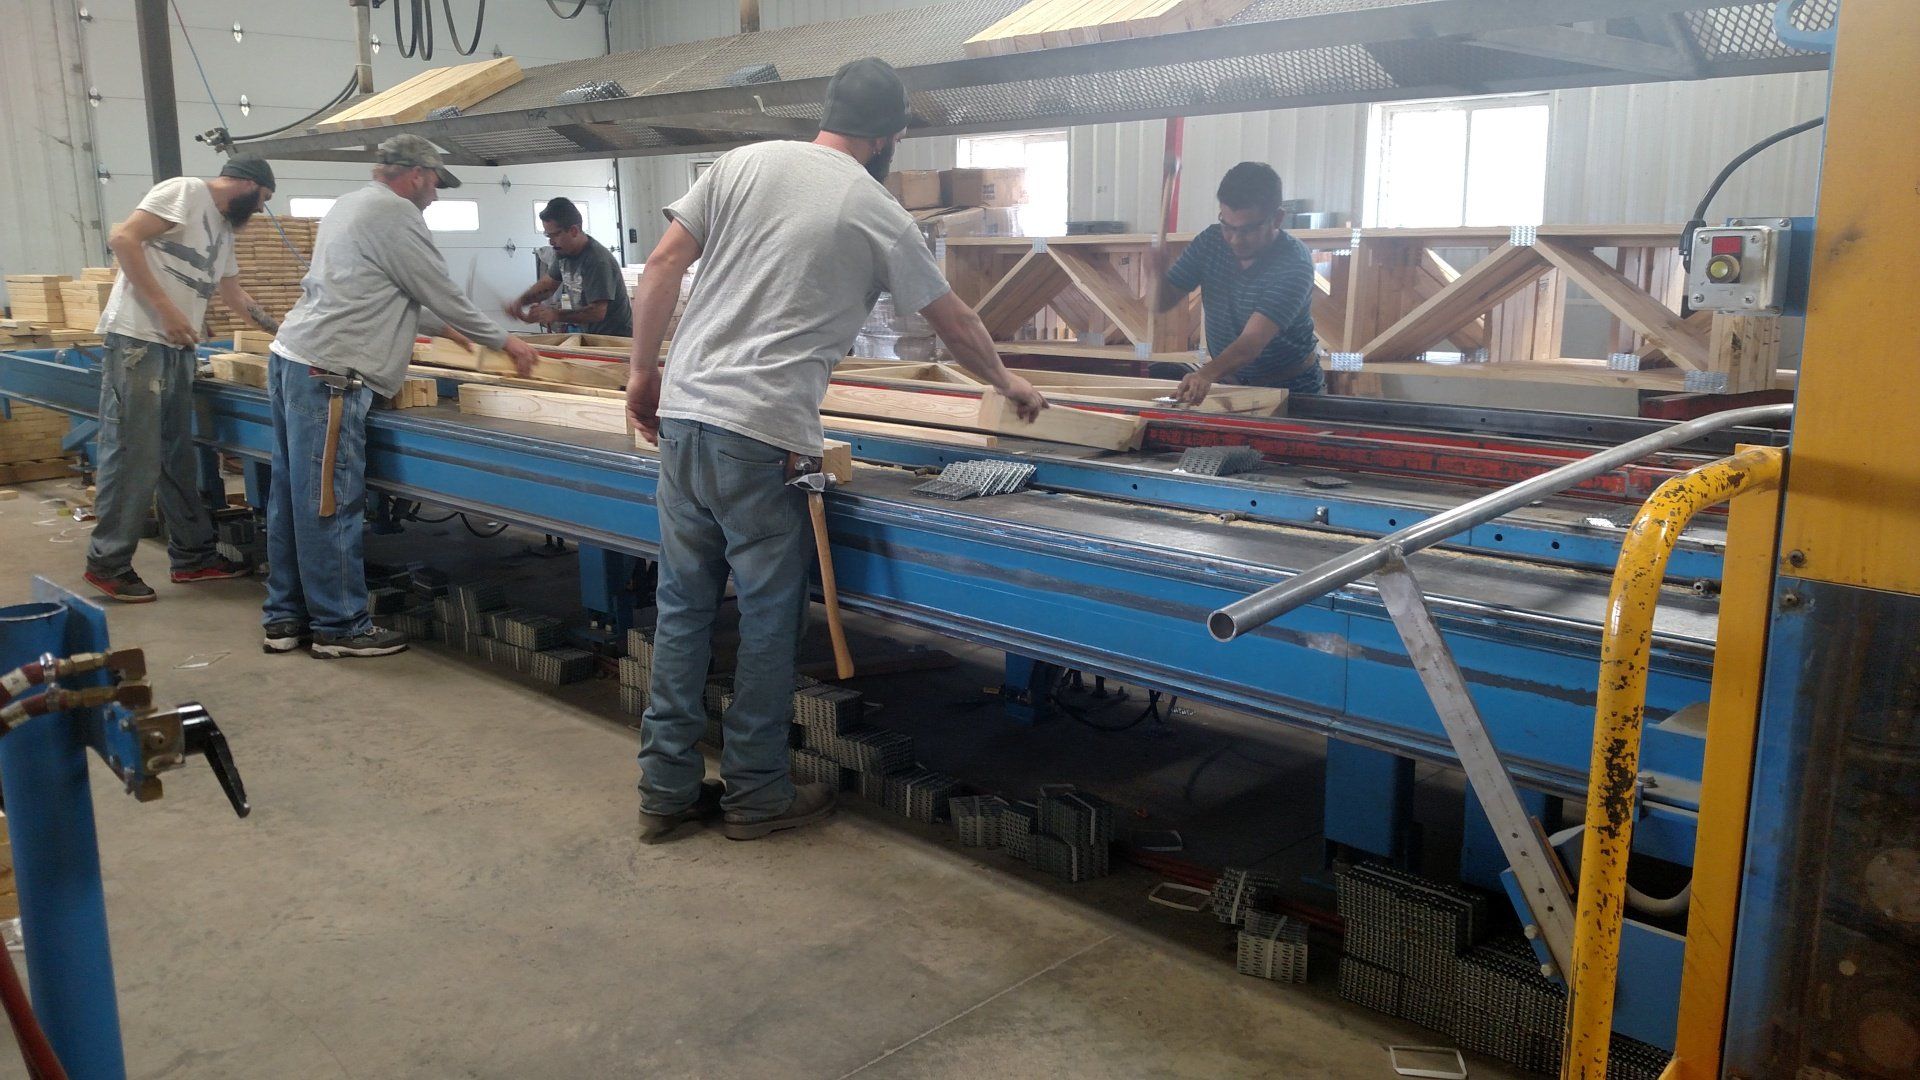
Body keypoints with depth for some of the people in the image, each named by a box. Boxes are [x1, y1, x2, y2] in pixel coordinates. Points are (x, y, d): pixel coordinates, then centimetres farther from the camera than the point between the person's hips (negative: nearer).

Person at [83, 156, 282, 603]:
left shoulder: (223, 228, 22)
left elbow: (233, 292, 33)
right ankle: (108, 564, 2)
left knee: (179, 458, 13)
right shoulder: (185, 192, -6)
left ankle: (193, 556, 20)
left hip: (177, 348, 9)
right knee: (132, 456, -7)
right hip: (137, 341, -9)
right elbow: (123, 238, -16)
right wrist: (165, 307, -20)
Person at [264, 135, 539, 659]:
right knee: (331, 504, -5)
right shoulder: (395, 214, -9)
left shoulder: (349, 206, 21)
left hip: (290, 359, 10)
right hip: (326, 374, -10)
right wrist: (505, 341, 5)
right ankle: (339, 626, 2)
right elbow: (442, 293, -6)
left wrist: (438, 326, 38)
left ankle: (285, 618, 20)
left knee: (292, 495, 13)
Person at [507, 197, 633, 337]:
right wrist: (521, 300, 5)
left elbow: (597, 312, -25)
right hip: (589, 334, 8)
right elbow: (549, 282, 22)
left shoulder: (598, 261, -22)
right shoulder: (563, 252, 6)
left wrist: (554, 315, -25)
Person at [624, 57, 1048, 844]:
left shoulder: (745, 162, 10)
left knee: (682, 607, 13)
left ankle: (665, 791, 23)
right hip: (763, 438, -5)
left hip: (681, 415, 5)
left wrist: (643, 371, 15)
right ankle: (756, 795, 21)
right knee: (768, 619, 9)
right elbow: (954, 321, 14)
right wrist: (1006, 381, 32)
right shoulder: (878, 215, 2)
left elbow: (663, 263, 5)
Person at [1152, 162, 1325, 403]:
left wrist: (1208, 374, -52)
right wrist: (1158, 273, -24)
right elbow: (1163, 302, -1)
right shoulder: (1211, 242, -5)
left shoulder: (1294, 264, -22)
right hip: (1225, 381, 6)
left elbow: (1252, 341, -34)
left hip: (1291, 389, -6)